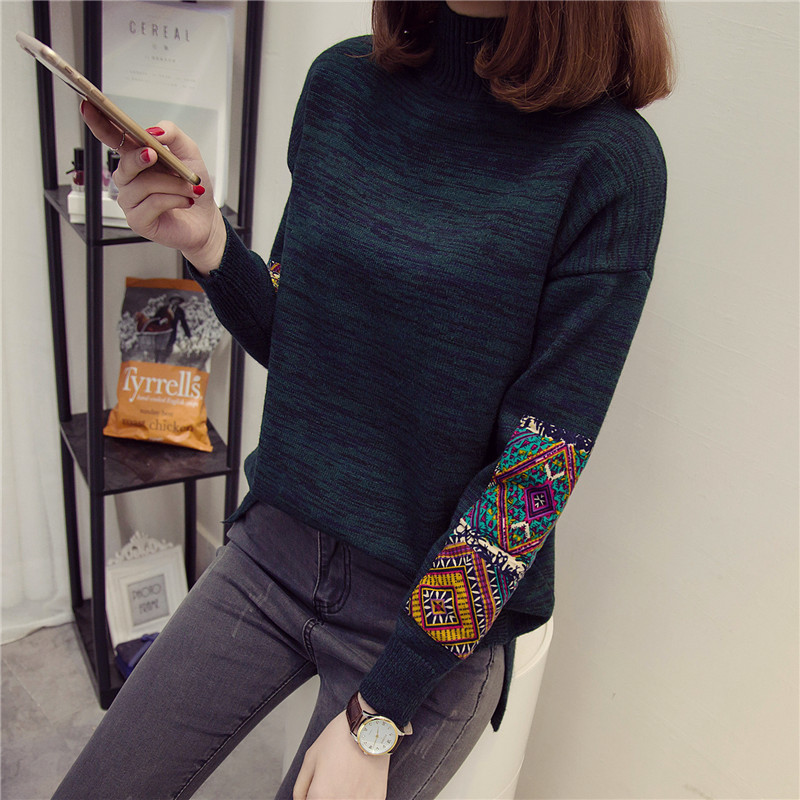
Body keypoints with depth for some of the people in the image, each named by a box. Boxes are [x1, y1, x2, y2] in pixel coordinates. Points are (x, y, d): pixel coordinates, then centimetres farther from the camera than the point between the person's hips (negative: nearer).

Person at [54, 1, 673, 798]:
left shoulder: (609, 160, -17)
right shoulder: (340, 83, -1)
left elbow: (540, 461, -17)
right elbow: (292, 337, 7)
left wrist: (375, 719, -13)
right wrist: (208, 244, -14)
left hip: (436, 613, -4)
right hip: (274, 546, 5)